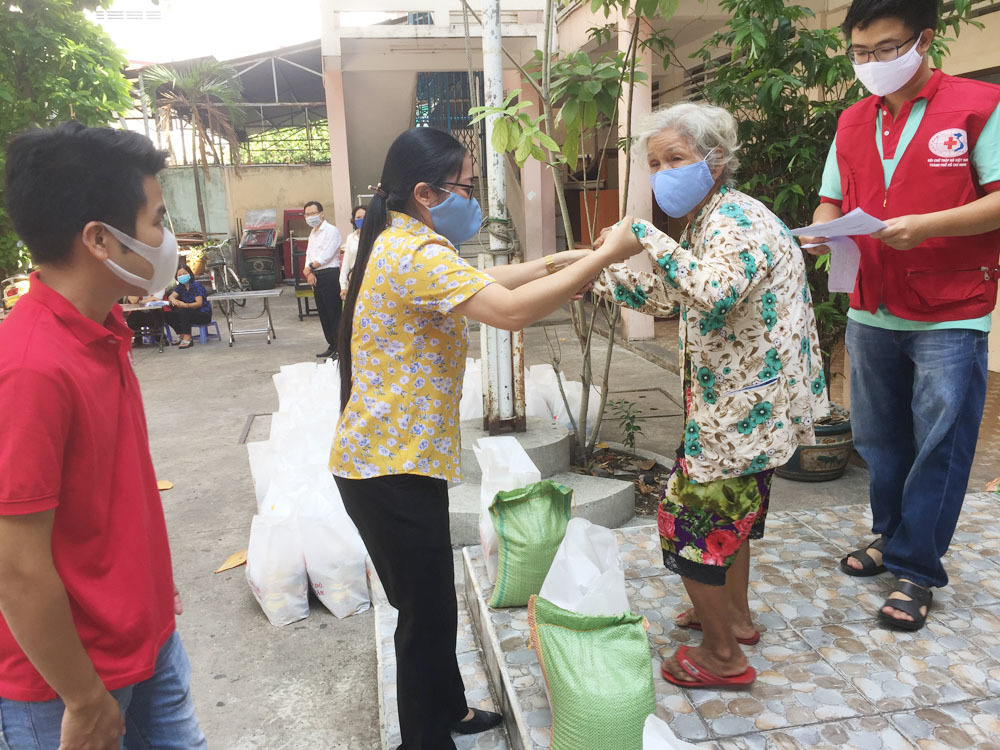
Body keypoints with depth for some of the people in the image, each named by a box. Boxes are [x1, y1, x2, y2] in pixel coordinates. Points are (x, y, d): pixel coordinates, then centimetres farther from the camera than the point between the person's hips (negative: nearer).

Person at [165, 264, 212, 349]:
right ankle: (182, 336, -4)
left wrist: (185, 305, -40)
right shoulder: (180, 287, 7)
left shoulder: (197, 285, -12)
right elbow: (171, 296, -9)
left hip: (204, 314, -7)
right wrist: (173, 300, -36)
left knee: (183, 311, -34)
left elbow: (199, 303, -22)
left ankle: (187, 338, -34)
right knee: (167, 314, -7)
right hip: (189, 314, 7)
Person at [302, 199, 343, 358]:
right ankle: (332, 345, 20)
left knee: (334, 313, -7)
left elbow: (326, 256, -15)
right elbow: (309, 254, 14)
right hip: (316, 277, 9)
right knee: (323, 313, 11)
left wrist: (310, 267, -6)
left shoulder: (331, 231, -7)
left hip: (329, 274, -9)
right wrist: (310, 273, -4)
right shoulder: (313, 233, 20)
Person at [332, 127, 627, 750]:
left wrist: (556, 262, 12)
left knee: (431, 604, 23)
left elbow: (480, 282, 22)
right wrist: (604, 257, -23)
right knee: (428, 614, 5)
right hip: (392, 468, -11)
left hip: (396, 457, 11)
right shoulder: (418, 254, -21)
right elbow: (510, 311, -32)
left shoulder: (401, 243, 13)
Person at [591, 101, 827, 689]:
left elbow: (715, 292, -42)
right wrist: (597, 277, 8)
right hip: (739, 399, 11)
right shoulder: (710, 221, 11)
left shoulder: (734, 220, -21)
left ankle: (723, 657, 16)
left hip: (749, 405, -10)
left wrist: (646, 237, -36)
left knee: (692, 517, 0)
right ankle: (736, 617, 44)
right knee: (728, 509, 24)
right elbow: (662, 294, 18)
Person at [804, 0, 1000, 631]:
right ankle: (891, 535, 32)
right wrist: (824, 227, -7)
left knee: (939, 444, 2)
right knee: (879, 437, 14)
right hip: (871, 312, 5)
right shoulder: (852, 122, 10)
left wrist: (926, 226, -23)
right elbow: (833, 200, 15)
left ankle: (916, 567, 13)